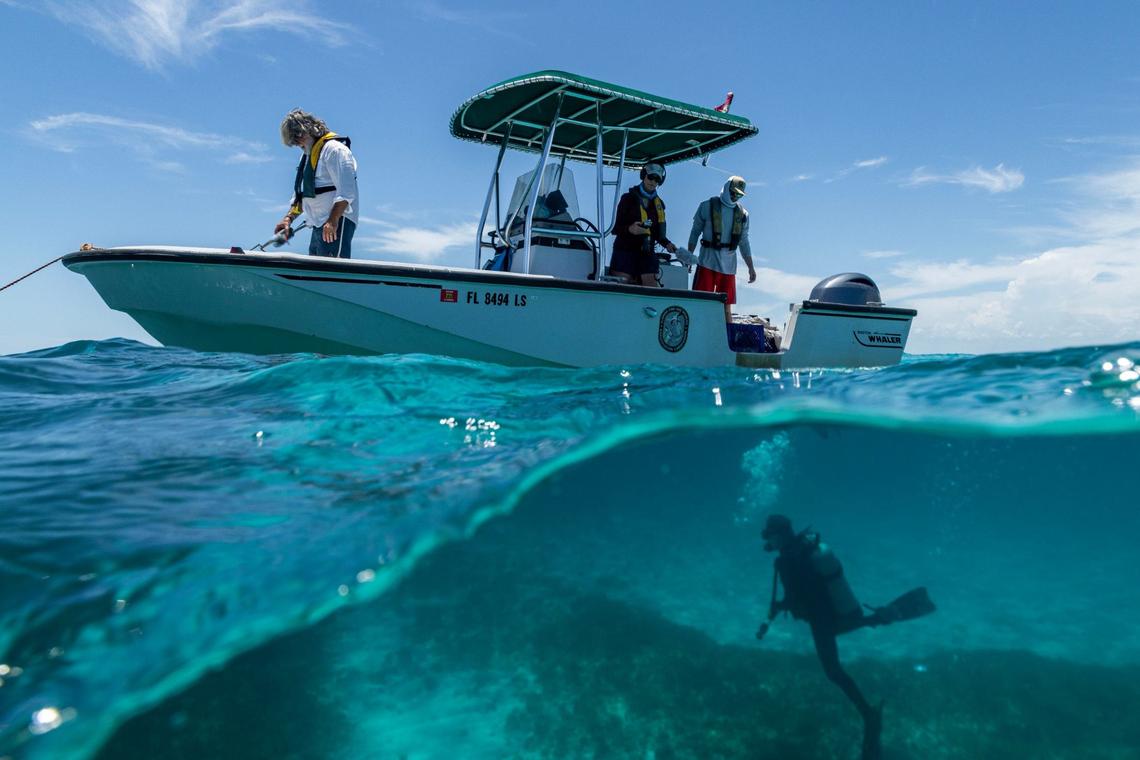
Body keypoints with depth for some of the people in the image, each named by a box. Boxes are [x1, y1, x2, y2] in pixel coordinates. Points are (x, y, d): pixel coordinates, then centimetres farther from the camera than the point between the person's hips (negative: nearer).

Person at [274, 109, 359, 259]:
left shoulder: (334, 149, -6)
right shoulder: (307, 155, 25)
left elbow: (346, 191, -17)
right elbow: (301, 194, 27)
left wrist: (333, 220, -24)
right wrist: (288, 218, 12)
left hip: (337, 222, -10)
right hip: (318, 225, 10)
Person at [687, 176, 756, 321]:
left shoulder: (742, 214, 12)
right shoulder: (707, 206, 2)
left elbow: (744, 242, 17)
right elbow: (695, 233, 4)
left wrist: (751, 267, 14)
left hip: (728, 265, 3)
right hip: (707, 262, -3)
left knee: (726, 305, 6)